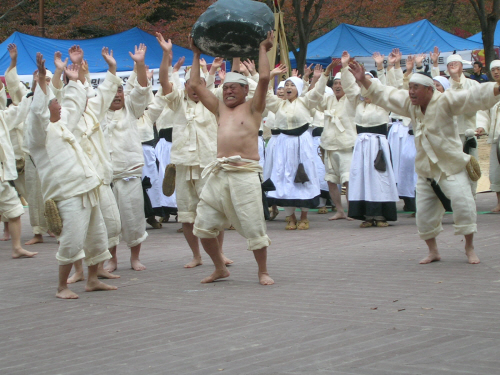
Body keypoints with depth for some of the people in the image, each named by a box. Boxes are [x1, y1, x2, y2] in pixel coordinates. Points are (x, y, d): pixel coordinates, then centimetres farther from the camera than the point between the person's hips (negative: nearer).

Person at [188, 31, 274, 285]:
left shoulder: (252, 107, 7)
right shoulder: (220, 109, 21)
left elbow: (264, 78, -6)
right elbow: (195, 85, 22)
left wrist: (263, 50, 3)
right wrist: (196, 55, 26)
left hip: (245, 174, -6)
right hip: (219, 174, 6)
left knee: (253, 226, -7)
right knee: (203, 226, 4)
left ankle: (263, 272, 7)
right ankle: (220, 268, 20)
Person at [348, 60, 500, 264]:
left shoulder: (445, 101, -14)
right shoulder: (409, 103, 4)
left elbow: (474, 96, -24)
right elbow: (383, 95, 12)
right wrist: (363, 80, 5)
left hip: (452, 167, -6)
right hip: (425, 169, 6)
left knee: (463, 205, -17)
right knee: (424, 213, 5)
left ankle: (469, 249, -1)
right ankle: (433, 251, 22)